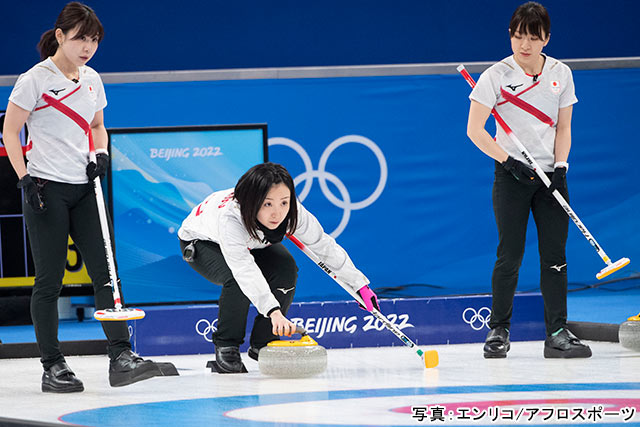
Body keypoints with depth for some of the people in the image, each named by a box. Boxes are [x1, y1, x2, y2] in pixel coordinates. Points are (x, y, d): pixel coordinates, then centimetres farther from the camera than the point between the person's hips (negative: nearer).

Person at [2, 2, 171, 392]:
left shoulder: (92, 80, 10)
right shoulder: (36, 79, -8)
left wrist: (102, 153, 2)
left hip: (83, 187, 6)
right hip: (46, 189, -6)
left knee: (105, 271, -2)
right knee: (50, 279, -2)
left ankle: (121, 358, -5)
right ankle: (52, 366, 5)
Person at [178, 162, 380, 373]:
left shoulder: (292, 212, -31)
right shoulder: (230, 216, -45)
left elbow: (324, 245, -18)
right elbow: (245, 269, -54)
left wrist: (360, 284, -16)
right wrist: (274, 311, -66)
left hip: (251, 242, 5)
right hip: (202, 242, -5)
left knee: (285, 268, -21)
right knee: (238, 279, -32)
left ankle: (262, 344, -4)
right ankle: (225, 348, -11)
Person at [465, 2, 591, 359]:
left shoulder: (561, 74, 5)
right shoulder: (497, 75, -5)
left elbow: (563, 127, 10)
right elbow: (475, 130, -8)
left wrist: (561, 166, -5)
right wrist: (509, 161, -15)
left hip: (551, 176, 3)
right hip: (512, 175, -3)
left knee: (555, 255, -1)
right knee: (510, 256, -4)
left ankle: (557, 333, 2)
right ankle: (499, 330, 9)